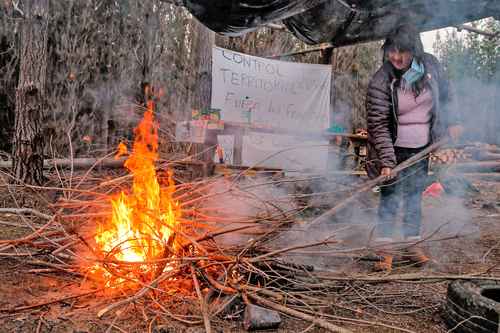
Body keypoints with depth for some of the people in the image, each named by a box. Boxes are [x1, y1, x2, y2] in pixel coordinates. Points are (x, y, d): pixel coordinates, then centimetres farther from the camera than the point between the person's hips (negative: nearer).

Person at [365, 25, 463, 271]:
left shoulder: (430, 64, -5)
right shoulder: (381, 82, -20)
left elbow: (445, 94, 13)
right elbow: (378, 125, -21)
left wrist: (452, 122, 8)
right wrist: (387, 160, -25)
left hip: (421, 149, 5)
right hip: (395, 149, -4)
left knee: (415, 196, 13)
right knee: (390, 197, -2)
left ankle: (412, 246, 25)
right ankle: (384, 250, 8)